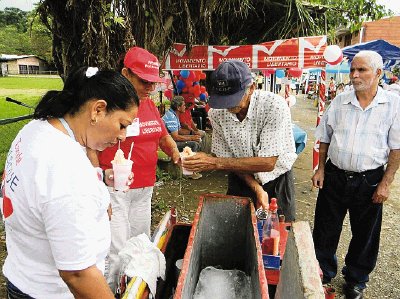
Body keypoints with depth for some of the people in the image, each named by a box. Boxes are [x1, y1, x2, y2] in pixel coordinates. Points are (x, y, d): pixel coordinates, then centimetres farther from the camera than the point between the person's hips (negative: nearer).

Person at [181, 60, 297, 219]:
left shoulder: (275, 105, -29)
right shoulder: (216, 112, -17)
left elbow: (268, 163, -30)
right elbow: (227, 158, -8)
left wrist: (215, 162, -33)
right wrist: (256, 188, -21)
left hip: (276, 178, -2)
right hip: (241, 178, 3)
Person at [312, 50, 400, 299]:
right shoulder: (339, 102, 1)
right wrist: (321, 169, 4)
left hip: (369, 180, -2)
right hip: (335, 176, 2)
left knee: (365, 234, 15)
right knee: (325, 230, 13)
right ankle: (323, 272, 36)